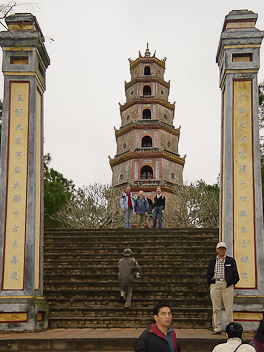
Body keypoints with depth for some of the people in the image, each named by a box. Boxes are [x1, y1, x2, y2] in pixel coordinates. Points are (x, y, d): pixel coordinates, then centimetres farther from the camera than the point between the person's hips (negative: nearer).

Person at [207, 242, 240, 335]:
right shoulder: (212, 261, 15)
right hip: (215, 285, 2)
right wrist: (211, 284, 7)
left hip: (227, 285, -2)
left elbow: (235, 275, 10)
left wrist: (231, 284, 2)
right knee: (216, 308, 1)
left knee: (229, 309, -4)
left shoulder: (231, 261, 10)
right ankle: (217, 329, 6)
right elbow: (208, 274, 16)